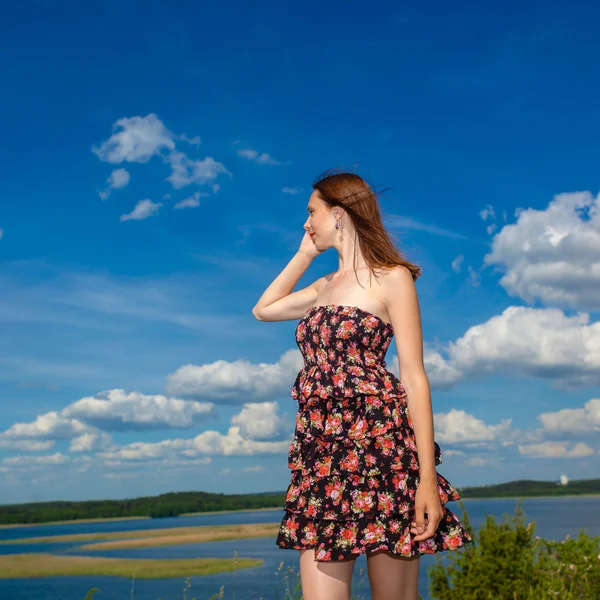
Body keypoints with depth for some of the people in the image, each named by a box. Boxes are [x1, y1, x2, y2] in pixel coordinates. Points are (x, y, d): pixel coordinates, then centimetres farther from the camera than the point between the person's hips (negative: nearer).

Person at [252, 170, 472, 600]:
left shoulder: (392, 278, 0)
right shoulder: (325, 286, 21)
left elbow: (415, 379, -6)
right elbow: (263, 310, 32)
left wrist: (427, 477, -14)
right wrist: (306, 254, 24)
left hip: (380, 443, -6)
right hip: (321, 451, 6)